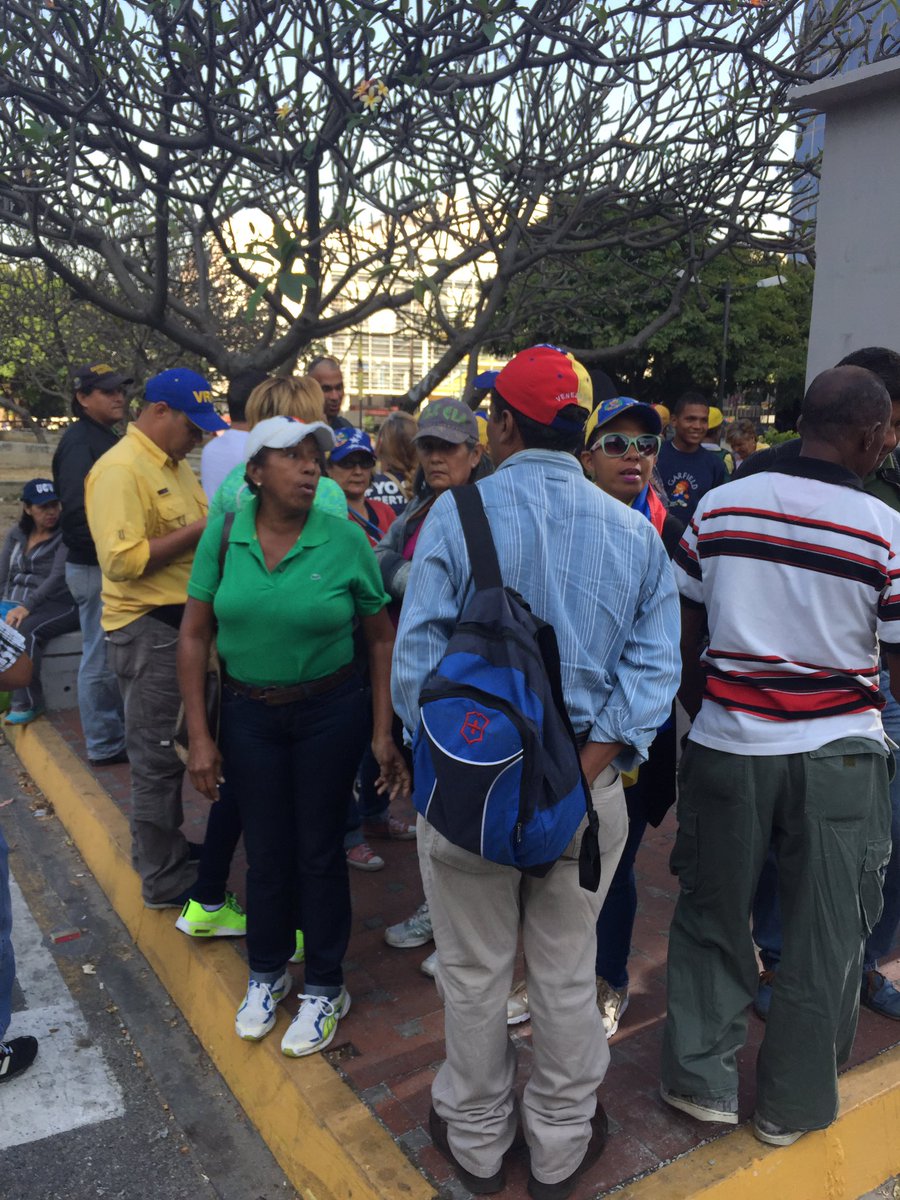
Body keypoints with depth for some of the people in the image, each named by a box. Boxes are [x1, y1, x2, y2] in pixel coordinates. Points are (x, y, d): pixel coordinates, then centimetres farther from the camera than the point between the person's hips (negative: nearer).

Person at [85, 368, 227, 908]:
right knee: (158, 757, 1)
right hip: (148, 629, -9)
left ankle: (169, 845, 36)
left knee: (175, 748, 20)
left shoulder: (176, 465, 13)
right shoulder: (119, 470, -16)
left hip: (184, 620, 9)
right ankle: (164, 879, 14)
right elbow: (123, 561, -24)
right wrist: (199, 530, -20)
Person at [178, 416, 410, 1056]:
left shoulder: (345, 540, -12)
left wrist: (383, 735, -8)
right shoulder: (223, 535, -7)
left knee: (319, 851, 10)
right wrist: (200, 737, -5)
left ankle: (325, 987, 31)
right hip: (247, 714, 2)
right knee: (266, 851, 14)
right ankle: (267, 975, 39)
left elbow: (382, 639, -5)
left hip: (330, 711, -1)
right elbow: (195, 636, -3)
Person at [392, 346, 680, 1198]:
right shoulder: (633, 530, -2)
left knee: (474, 973, 16)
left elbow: (417, 655, -13)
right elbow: (654, 661, -9)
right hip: (588, 783, 3)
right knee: (566, 970, 18)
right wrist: (597, 753, -12)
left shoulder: (459, 513, -12)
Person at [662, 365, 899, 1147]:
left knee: (713, 916, 18)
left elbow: (684, 628, 4)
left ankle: (701, 1077, 31)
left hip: (726, 744, 2)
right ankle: (794, 1103, 32)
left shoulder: (719, 506, -3)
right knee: (824, 936, 16)